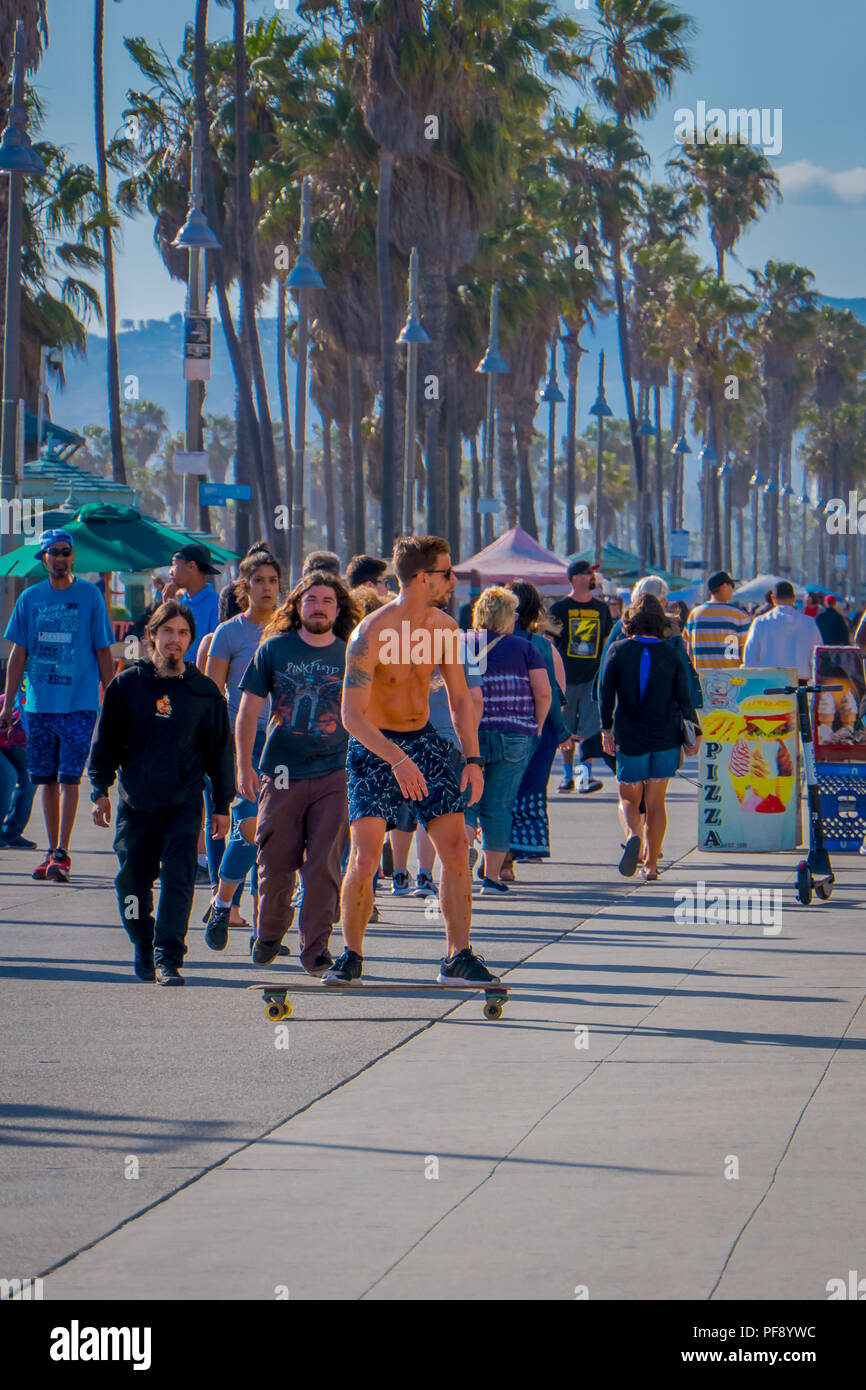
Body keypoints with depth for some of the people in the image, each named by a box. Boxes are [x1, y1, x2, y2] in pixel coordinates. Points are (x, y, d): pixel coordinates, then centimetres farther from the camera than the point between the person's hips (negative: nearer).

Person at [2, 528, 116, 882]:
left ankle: (62, 854, -7)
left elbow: (103, 653, 4)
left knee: (69, 778, -8)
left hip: (79, 704, -3)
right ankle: (52, 851, 15)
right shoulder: (30, 598, 7)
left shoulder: (90, 596, 1)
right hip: (39, 704, 3)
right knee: (47, 779, 7)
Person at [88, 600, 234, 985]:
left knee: (178, 881, -12)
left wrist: (222, 804, 11)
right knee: (132, 883, 6)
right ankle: (143, 951, 27)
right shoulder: (127, 684, 4)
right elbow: (106, 740, 8)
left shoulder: (204, 691, 5)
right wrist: (99, 790, 0)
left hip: (184, 805, -1)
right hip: (135, 804, 1)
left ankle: (168, 960, -9)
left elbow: (219, 748, 11)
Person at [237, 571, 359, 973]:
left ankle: (315, 947, 0)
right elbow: (248, 711, 7)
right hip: (281, 774, 1)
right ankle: (268, 935, 27)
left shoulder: (351, 656, 4)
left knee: (323, 866, -8)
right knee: (275, 864, 4)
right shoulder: (274, 649, 4)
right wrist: (244, 766, 2)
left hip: (334, 775, 0)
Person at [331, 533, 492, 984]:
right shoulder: (370, 634, -20)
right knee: (365, 855, -14)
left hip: (425, 742, 5)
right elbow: (352, 715, -22)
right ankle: (351, 955, 3)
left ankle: (458, 957, 5)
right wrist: (397, 760, -33)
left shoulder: (444, 629, -1)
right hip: (374, 748, -5)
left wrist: (472, 759, -2)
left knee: (456, 846, -4)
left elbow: (460, 698, 9)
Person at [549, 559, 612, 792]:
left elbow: (607, 643, 17)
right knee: (566, 732, 5)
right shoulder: (559, 608, 1)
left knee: (589, 729, -10)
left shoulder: (601, 609, 10)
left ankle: (586, 775, -10)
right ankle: (568, 777, 15)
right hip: (566, 677, -1)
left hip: (593, 678, 1)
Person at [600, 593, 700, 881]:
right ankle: (651, 864, 6)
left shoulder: (618, 650, -4)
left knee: (628, 799, 11)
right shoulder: (670, 655, -1)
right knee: (655, 801, 10)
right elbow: (684, 699, 0)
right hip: (665, 738, 1)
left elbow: (605, 692, -3)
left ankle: (632, 835, -20)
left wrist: (606, 729, 5)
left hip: (630, 739, -1)